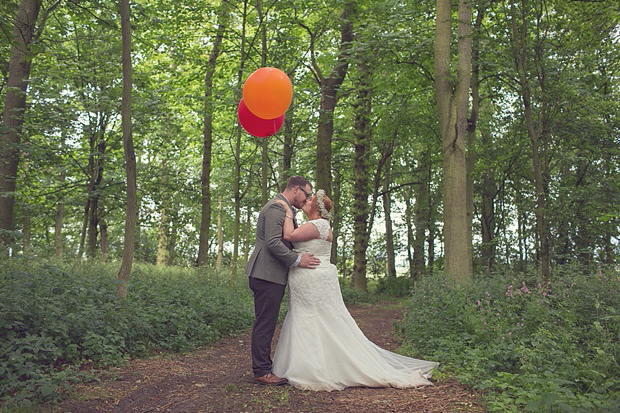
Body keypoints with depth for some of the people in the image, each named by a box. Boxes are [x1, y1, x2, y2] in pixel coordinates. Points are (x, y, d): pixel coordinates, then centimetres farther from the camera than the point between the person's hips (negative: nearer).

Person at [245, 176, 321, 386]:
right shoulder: (276, 207, -13)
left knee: (267, 323, 14)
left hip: (272, 275, 11)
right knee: (265, 324, -5)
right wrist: (297, 260, -18)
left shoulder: (282, 208, 20)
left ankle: (263, 366, 22)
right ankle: (262, 372, 2)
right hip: (267, 274, -11)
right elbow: (272, 243, -22)